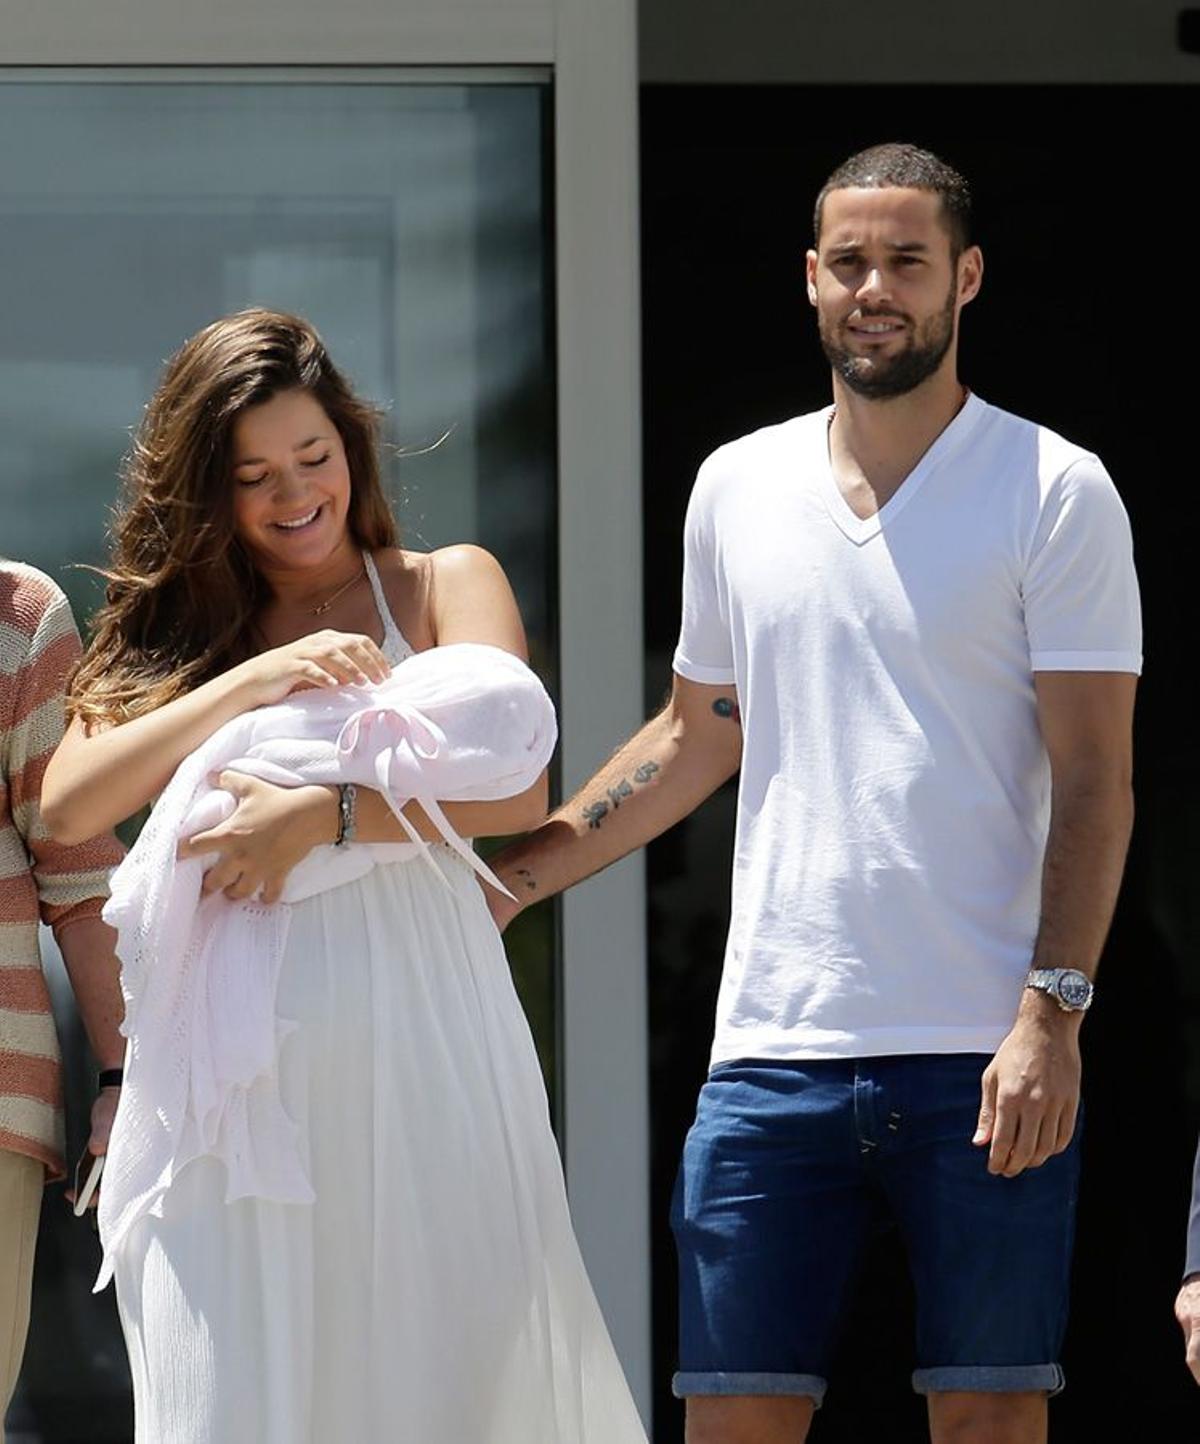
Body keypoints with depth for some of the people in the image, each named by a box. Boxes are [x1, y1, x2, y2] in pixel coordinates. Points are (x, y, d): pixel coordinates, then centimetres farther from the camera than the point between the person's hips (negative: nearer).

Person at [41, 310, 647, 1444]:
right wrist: (255, 682, -7)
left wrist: (324, 816, -17)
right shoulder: (171, 624, 16)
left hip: (418, 1060, -1)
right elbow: (67, 805, 0)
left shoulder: (443, 586, 11)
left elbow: (516, 791, -5)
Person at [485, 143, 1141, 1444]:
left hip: (983, 1054, -3)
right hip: (775, 1046, 4)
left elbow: (1092, 781, -4)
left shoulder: (1053, 492, 0)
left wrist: (1053, 1011, -15)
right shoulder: (736, 487, 13)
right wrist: (514, 875, 16)